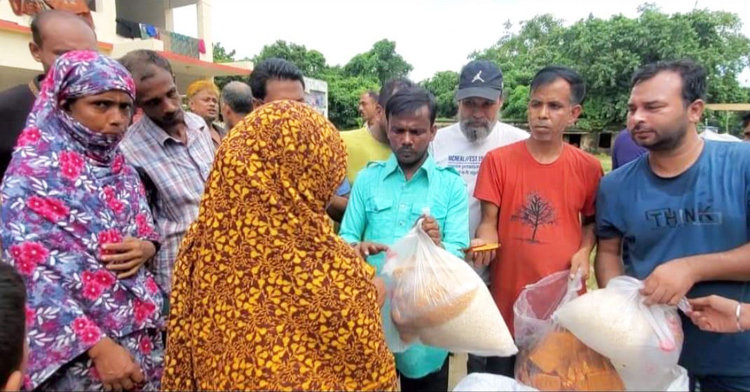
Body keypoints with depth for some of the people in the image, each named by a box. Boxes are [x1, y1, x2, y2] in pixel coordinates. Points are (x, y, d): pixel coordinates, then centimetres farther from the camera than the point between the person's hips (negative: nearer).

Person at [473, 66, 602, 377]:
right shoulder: (498, 160, -6)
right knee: (501, 379, 15)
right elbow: (488, 221, -4)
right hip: (508, 302, -1)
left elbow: (592, 221, 14)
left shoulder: (588, 168, -1)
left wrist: (584, 251, -5)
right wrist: (485, 241, -26)